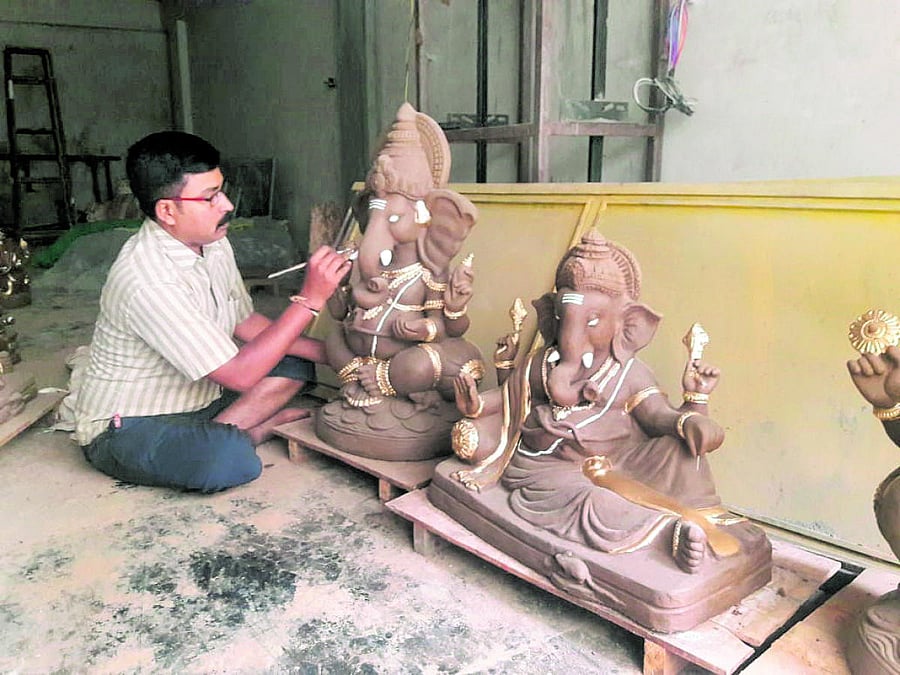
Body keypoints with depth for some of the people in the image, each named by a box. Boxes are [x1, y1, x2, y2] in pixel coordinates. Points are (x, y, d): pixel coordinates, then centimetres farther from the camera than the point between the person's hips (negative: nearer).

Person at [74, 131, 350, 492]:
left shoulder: (213, 243, -3)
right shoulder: (148, 280, -31)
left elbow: (244, 322, 7)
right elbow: (239, 375, -31)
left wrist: (328, 351, -5)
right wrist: (310, 298, -30)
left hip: (196, 398, 9)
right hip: (126, 430, -9)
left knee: (295, 364, 0)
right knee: (231, 460, -37)